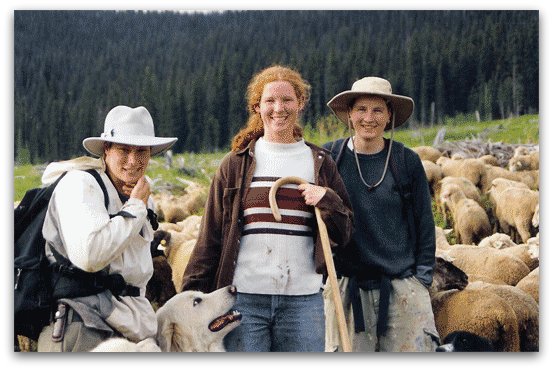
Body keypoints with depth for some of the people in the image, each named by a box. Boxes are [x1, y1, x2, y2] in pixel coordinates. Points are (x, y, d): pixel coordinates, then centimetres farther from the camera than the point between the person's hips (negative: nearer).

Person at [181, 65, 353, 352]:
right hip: (244, 297, -1)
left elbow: (344, 234, 12)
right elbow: (210, 235, 6)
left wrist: (327, 201, -8)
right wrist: (192, 296, 1)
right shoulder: (236, 164, 7)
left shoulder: (319, 164, 11)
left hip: (303, 299, 2)